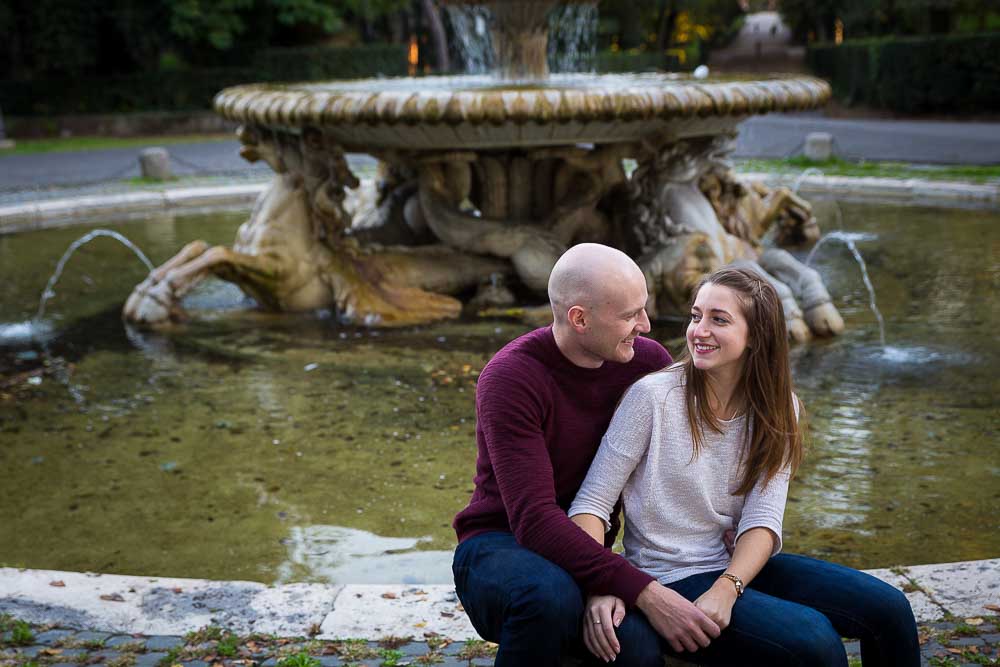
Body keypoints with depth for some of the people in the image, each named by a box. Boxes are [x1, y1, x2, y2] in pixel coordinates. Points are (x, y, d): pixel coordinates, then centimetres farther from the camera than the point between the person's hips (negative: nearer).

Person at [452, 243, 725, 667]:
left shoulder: (648, 360, -4)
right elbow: (534, 520, -29)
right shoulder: (509, 379, -20)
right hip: (500, 548, -5)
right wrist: (642, 591, -36)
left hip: (588, 557, 5)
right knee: (551, 596, -38)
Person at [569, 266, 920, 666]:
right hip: (667, 581, -5)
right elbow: (591, 504, -13)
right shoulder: (653, 396, -14)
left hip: (737, 568, 6)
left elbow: (762, 521, -7)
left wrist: (725, 589, -24)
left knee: (889, 609, -5)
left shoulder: (777, 411, 2)